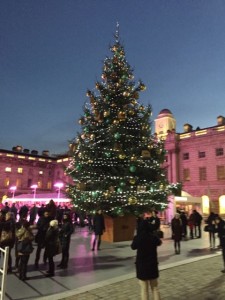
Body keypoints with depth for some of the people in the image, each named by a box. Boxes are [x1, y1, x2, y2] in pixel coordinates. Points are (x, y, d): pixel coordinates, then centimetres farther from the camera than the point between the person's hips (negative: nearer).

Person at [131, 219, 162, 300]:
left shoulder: (137, 237, -17)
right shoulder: (153, 237, -11)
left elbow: (133, 247, 4)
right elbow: (159, 243, 13)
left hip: (141, 265, -2)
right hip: (152, 264, 2)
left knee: (144, 289, 10)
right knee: (155, 288, 18)